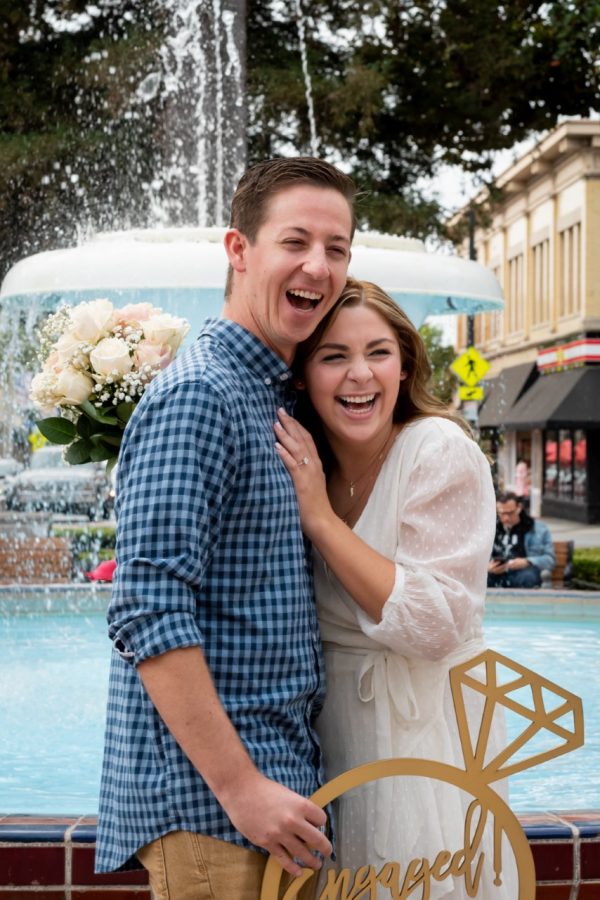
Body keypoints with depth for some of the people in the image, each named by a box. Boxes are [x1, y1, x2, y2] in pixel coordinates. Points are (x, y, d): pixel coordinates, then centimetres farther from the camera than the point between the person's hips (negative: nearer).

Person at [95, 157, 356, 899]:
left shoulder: (278, 401, 14)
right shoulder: (196, 396, -15)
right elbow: (148, 615, -22)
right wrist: (240, 785, -22)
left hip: (270, 777, 9)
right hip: (209, 792, -9)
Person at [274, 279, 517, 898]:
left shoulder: (440, 452, -15)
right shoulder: (303, 468, 1)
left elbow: (436, 626, -21)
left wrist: (321, 519, -21)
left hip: (424, 728, -5)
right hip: (329, 730, 5)